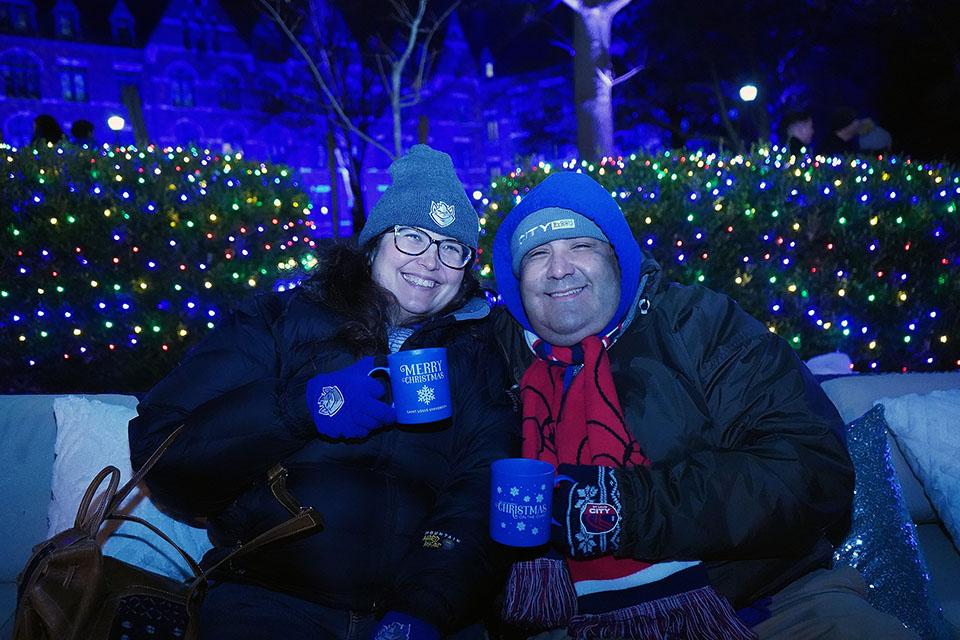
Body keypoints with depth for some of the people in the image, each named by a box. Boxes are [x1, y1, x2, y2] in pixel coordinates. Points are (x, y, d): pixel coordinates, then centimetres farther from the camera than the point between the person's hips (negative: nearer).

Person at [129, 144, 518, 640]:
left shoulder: (475, 354, 12)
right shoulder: (281, 321, 7)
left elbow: (482, 493, 1)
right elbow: (160, 454, -1)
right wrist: (303, 404, -13)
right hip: (270, 600, -1)